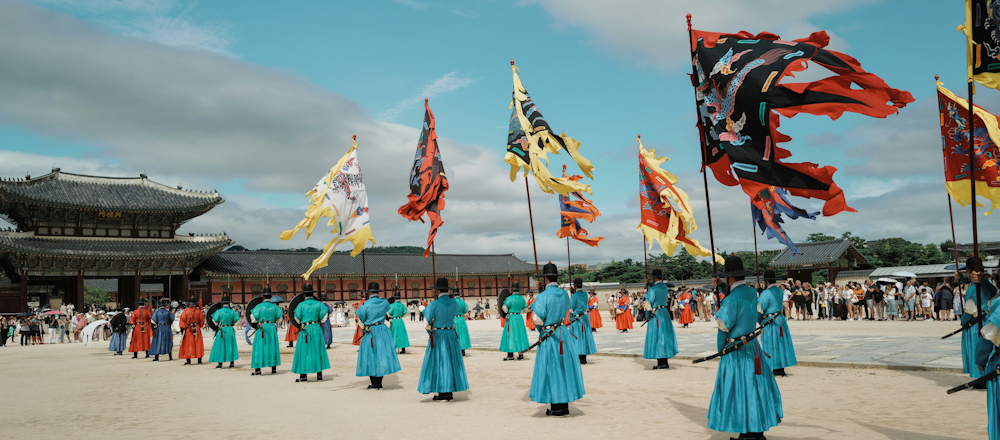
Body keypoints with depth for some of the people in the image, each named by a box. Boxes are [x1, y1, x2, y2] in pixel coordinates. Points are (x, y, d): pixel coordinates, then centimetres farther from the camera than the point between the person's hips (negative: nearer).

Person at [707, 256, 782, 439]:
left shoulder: (732, 299, -20)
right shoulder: (752, 292, 2)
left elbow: (724, 328, -15)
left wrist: (720, 349, 2)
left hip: (736, 350, -8)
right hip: (753, 347, 8)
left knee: (738, 390, 1)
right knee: (756, 388, 14)